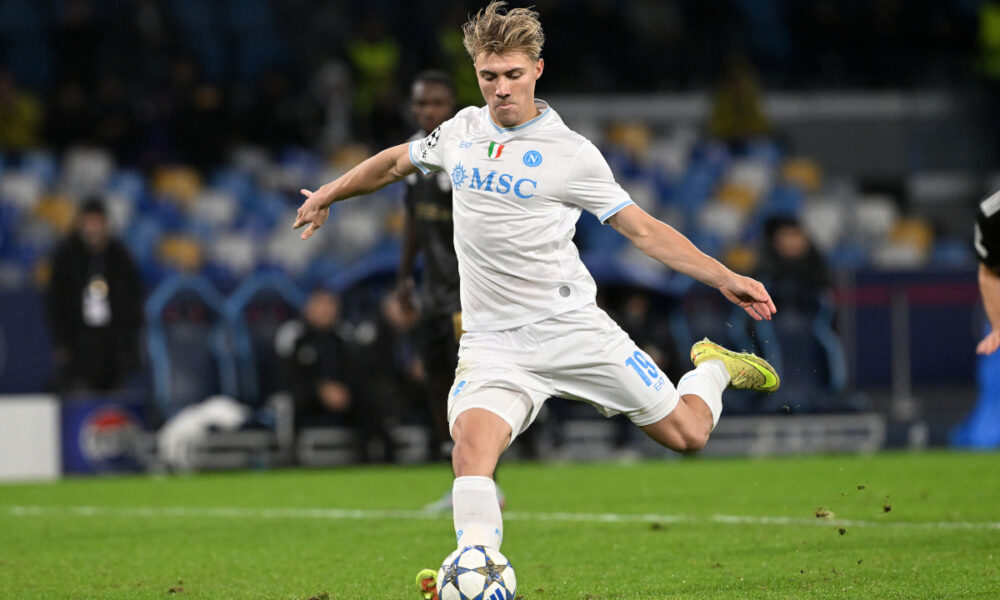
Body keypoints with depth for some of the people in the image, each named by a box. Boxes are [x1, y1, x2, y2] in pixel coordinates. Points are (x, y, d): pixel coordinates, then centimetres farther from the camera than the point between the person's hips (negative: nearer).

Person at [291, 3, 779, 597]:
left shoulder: (571, 153, -5)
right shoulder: (463, 130, 8)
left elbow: (643, 228, -1)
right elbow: (398, 161, 28)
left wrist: (724, 278, -9)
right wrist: (329, 193, 38)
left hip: (571, 325, -2)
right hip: (493, 341, 2)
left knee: (686, 433, 1)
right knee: (473, 441, -28)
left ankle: (715, 367, 34)